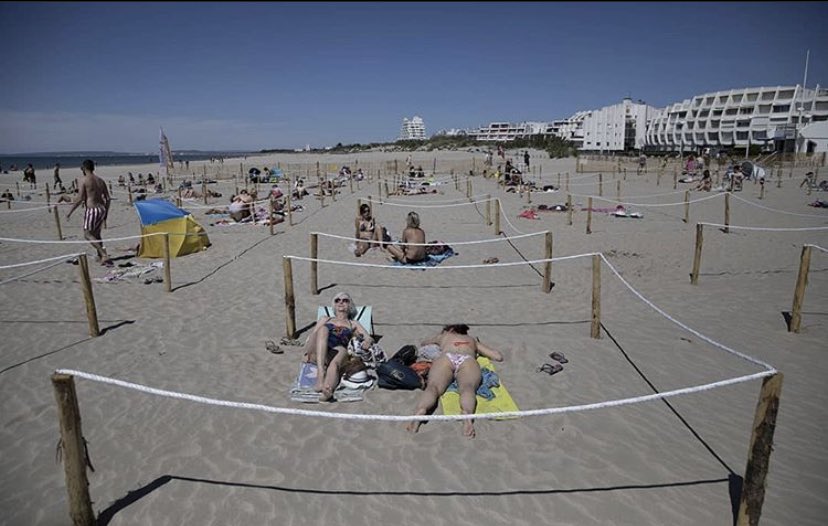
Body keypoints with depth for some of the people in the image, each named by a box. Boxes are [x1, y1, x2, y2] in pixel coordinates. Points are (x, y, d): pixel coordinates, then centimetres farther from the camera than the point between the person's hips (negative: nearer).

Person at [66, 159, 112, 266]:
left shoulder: (84, 180, -8)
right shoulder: (100, 180, 11)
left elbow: (80, 199, -12)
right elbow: (108, 199, 12)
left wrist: (70, 211, -2)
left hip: (92, 210, -7)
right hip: (102, 209, 7)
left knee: (87, 234, -1)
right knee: (96, 234, 19)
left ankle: (104, 255, -15)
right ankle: (101, 257, 21)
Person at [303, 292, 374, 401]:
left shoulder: (353, 324, 32)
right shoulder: (324, 320, 36)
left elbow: (370, 339, 19)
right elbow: (312, 335, 21)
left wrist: (368, 341, -6)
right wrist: (307, 352, 2)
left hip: (336, 353, -1)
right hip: (317, 353, 1)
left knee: (342, 350, -39)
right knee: (323, 329, -31)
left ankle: (328, 390, -65)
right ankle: (320, 374, -48)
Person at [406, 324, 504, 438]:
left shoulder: (443, 336, 40)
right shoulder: (473, 340, 41)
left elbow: (423, 343, 58)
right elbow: (498, 356, 38)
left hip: (446, 358, 0)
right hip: (468, 360, 0)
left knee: (433, 386, -23)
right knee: (467, 387, -28)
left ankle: (419, 411, -55)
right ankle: (467, 412, -61)